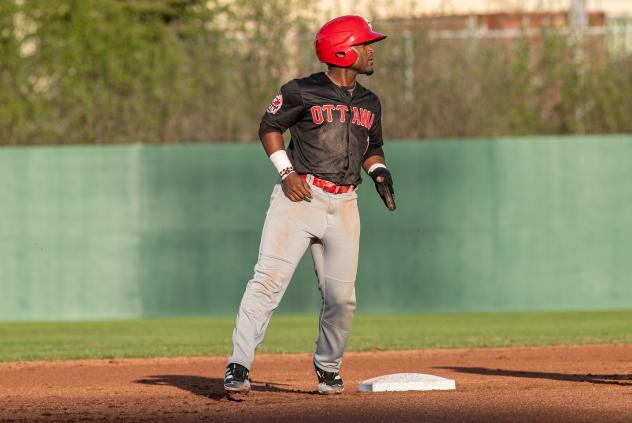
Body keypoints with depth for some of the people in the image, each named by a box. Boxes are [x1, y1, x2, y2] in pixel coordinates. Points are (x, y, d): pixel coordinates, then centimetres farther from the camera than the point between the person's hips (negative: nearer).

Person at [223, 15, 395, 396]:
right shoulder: (302, 92, -3)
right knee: (268, 282, -15)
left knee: (342, 297, 3)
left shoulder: (370, 103, 14)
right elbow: (269, 127, 6)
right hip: (300, 195, -5)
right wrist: (286, 172, -6)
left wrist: (379, 171, 4)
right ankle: (239, 367, -16)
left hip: (343, 206, 5)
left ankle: (328, 369, 24)